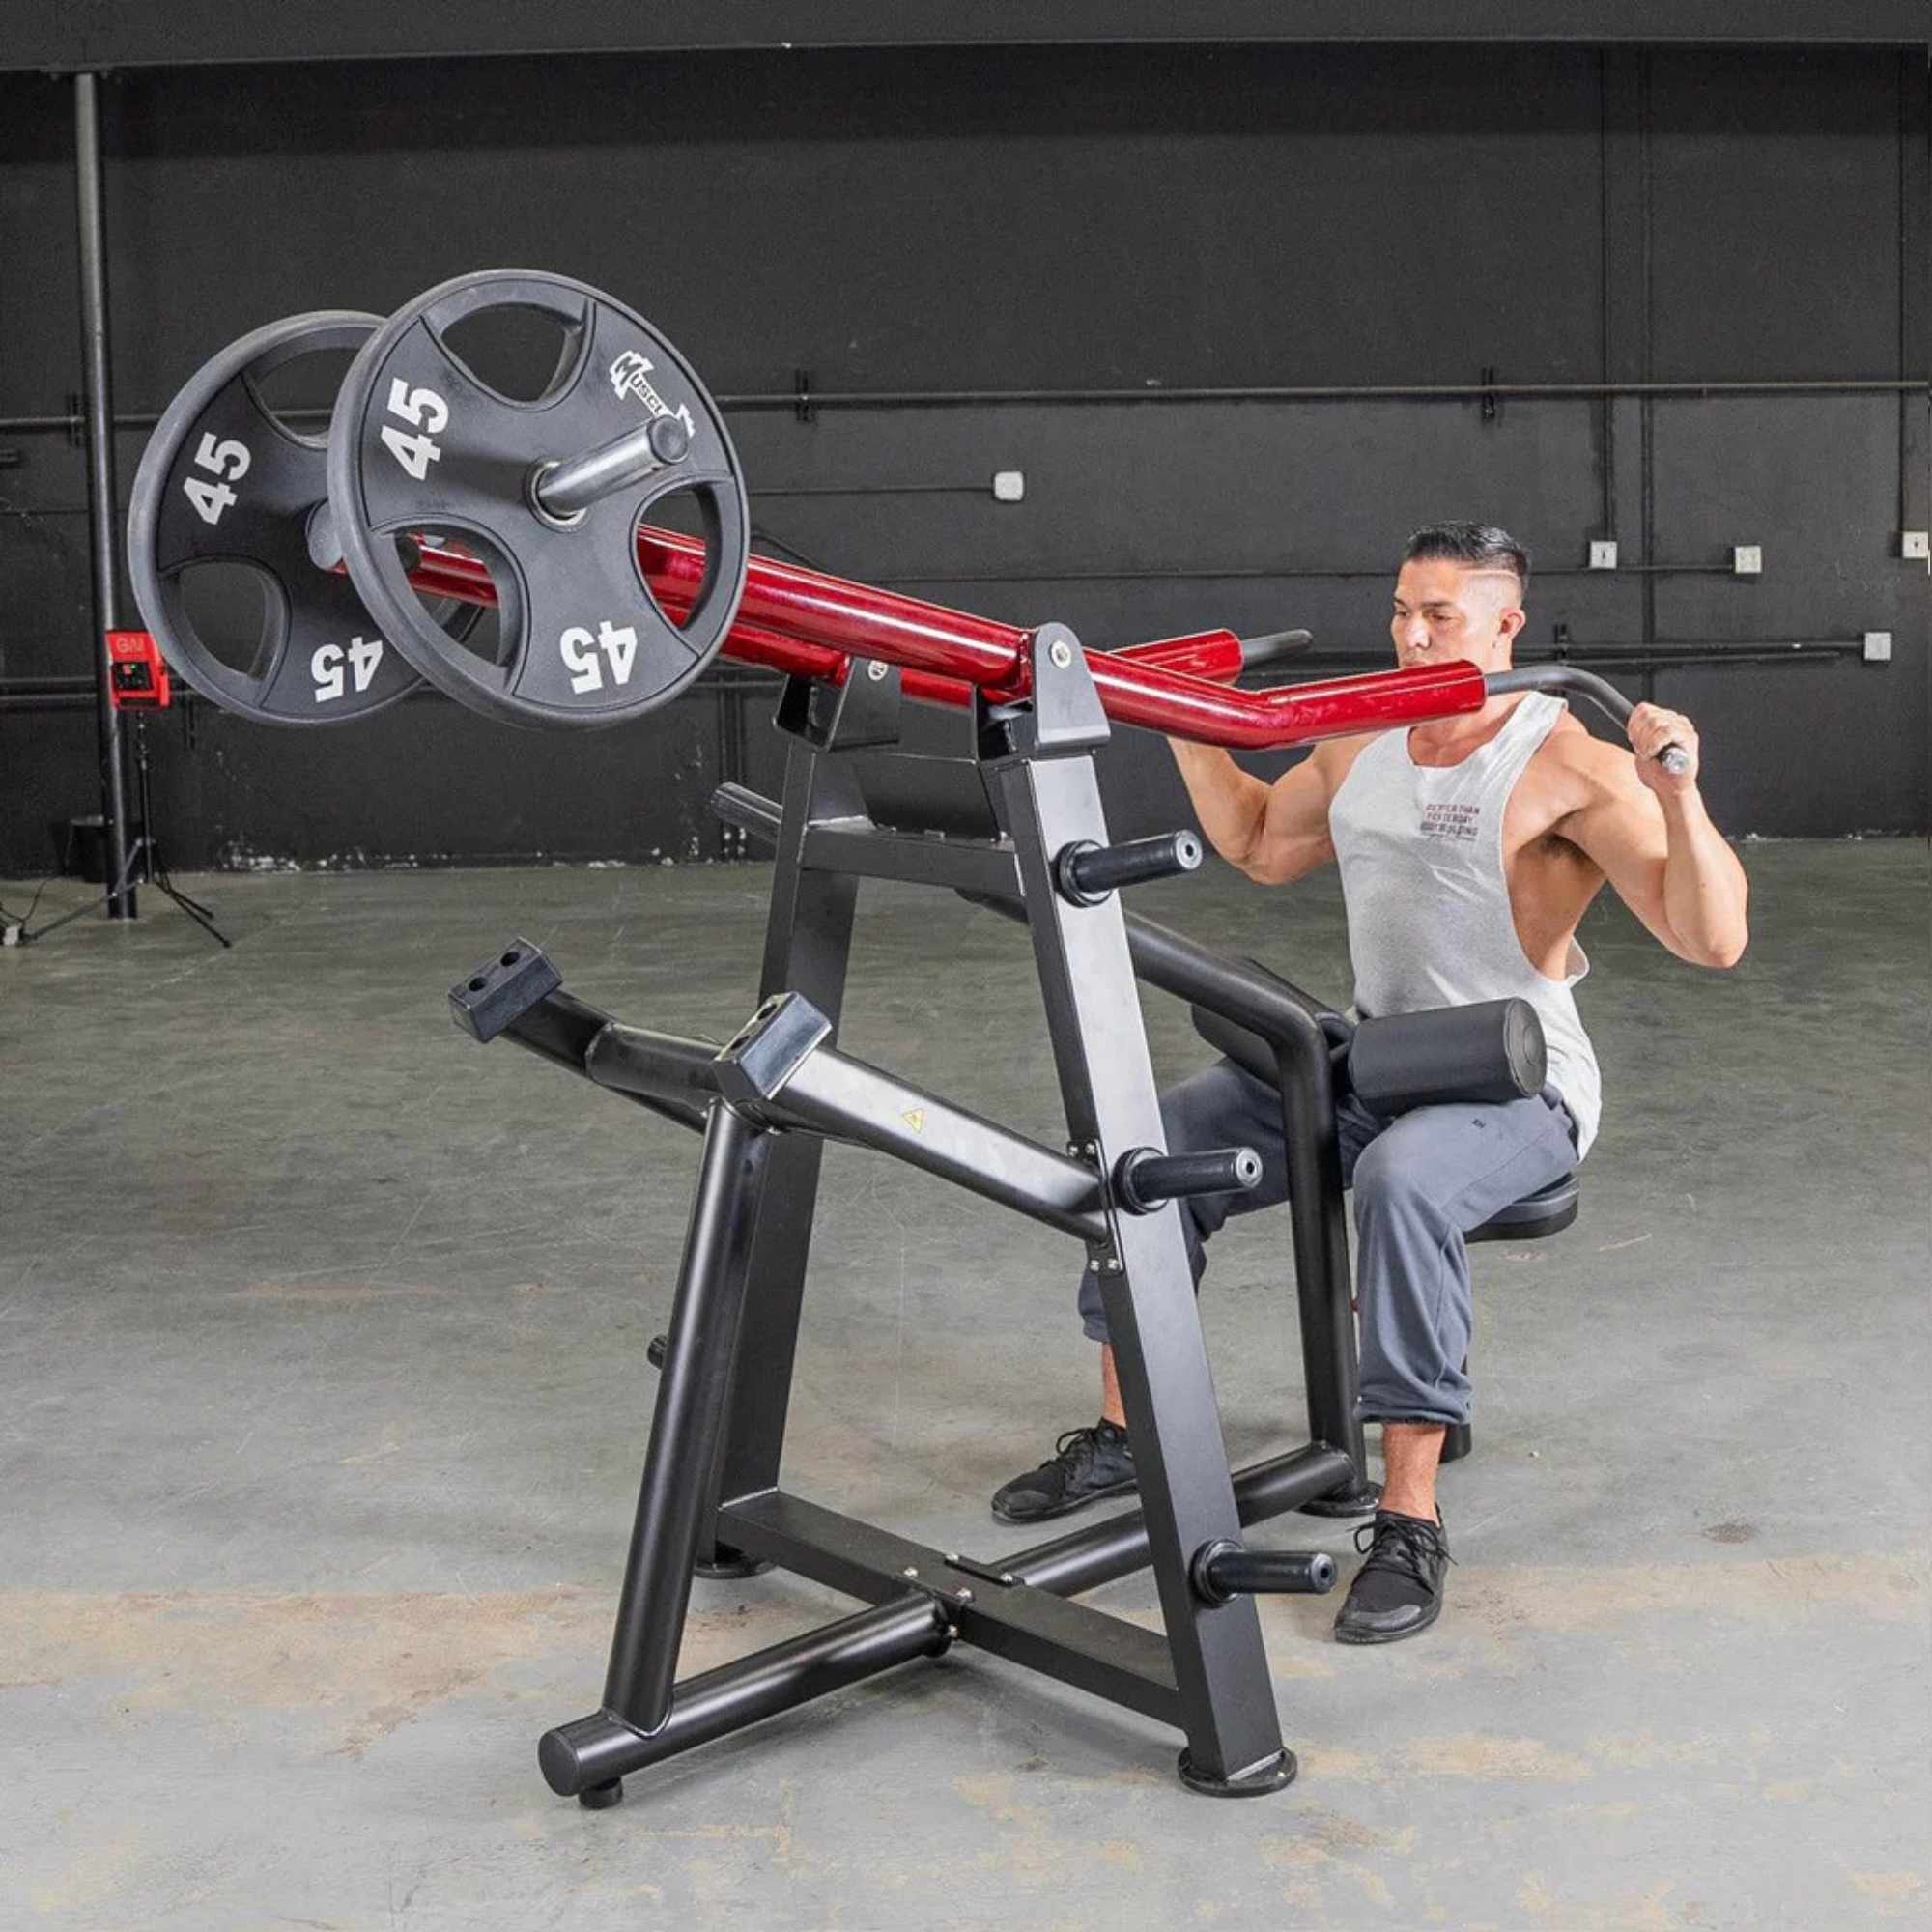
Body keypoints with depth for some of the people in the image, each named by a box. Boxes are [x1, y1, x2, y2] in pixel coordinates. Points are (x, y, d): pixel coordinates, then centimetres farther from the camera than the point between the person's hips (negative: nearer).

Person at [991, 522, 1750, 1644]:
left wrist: (1678, 796, -39)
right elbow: (1261, 847, 26)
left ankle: (1411, 1526, -30)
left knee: (1403, 1179, -39)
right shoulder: (1362, 748, 7)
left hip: (1518, 1089, -7)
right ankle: (1124, 1437, 7)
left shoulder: (1572, 770, -16)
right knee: (1158, 1145, -6)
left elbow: (1712, 941, -25)